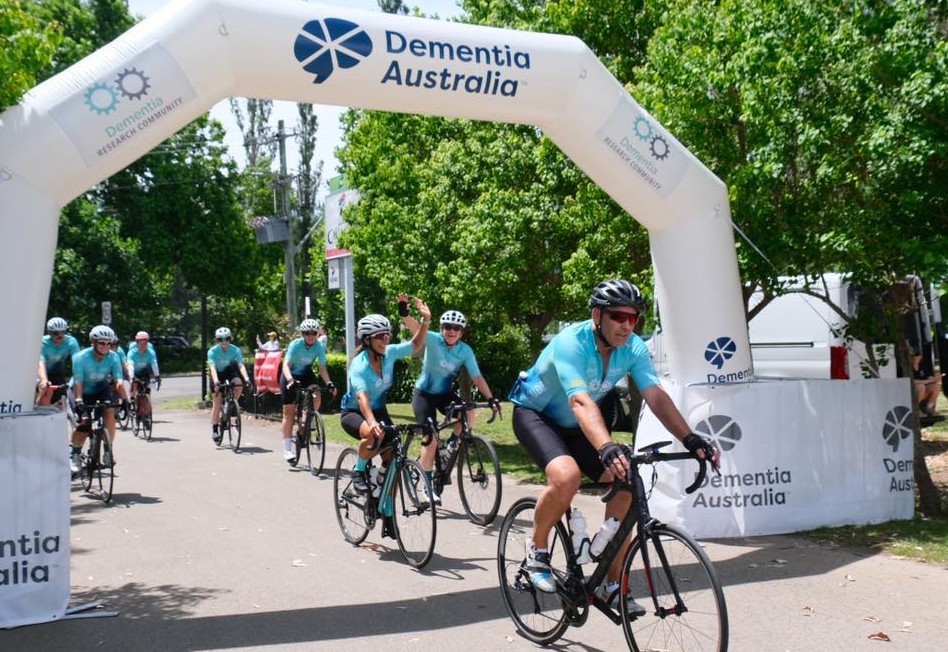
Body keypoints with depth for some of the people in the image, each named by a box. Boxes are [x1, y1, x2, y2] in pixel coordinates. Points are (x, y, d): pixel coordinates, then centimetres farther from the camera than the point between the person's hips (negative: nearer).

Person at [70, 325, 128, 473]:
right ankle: (75, 456, 9)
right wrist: (78, 401, -46)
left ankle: (108, 450, -15)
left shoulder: (113, 357, -20)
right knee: (83, 424, -16)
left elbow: (118, 381, -26)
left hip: (101, 389, 2)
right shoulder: (81, 357, -25)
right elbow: (78, 382, -32)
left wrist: (124, 399, -41)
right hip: (83, 391, -2)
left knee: (110, 411, -27)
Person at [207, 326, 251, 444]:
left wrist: (246, 378, -46)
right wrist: (216, 381, -52)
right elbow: (212, 367, -35)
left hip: (230, 371, 1)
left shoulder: (235, 349, -21)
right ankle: (214, 430, 7)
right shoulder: (212, 351, -24)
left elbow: (241, 365, -30)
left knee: (239, 385, -32)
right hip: (218, 374, -1)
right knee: (217, 404, -5)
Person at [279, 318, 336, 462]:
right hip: (290, 376, -3)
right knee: (288, 410, -4)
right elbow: (286, 364, -35)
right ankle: (287, 449, -1)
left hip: (306, 374, 3)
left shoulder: (319, 347, -18)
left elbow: (322, 367, -18)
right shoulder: (295, 345, -26)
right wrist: (290, 380, -52)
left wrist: (328, 382, -33)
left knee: (317, 396, -26)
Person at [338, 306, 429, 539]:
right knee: (374, 434, -40)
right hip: (353, 413, -5)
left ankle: (388, 517, 6)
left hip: (379, 410, 6)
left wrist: (425, 321, -11)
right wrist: (372, 422, -59)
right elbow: (362, 397, -42)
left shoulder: (389, 353, -11)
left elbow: (415, 346, 4)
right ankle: (358, 471, -10)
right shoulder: (359, 365, -27)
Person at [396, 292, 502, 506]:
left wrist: (490, 398, -27)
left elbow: (477, 377, -13)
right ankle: (427, 485, 7)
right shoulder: (433, 340, -19)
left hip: (445, 392, 3)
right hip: (424, 393, -3)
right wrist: (404, 311, -56)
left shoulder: (465, 351, -11)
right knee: (431, 440, -11)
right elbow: (415, 326, -36)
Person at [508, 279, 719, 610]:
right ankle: (537, 552, -7)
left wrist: (690, 439, -38)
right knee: (567, 476, -34)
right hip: (534, 413, -6)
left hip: (573, 425, 6)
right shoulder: (570, 343, -32)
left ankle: (612, 586, 3)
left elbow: (655, 395, -24)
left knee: (623, 486, -9)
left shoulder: (633, 348, -14)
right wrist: (606, 447, -61)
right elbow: (580, 401, -46)